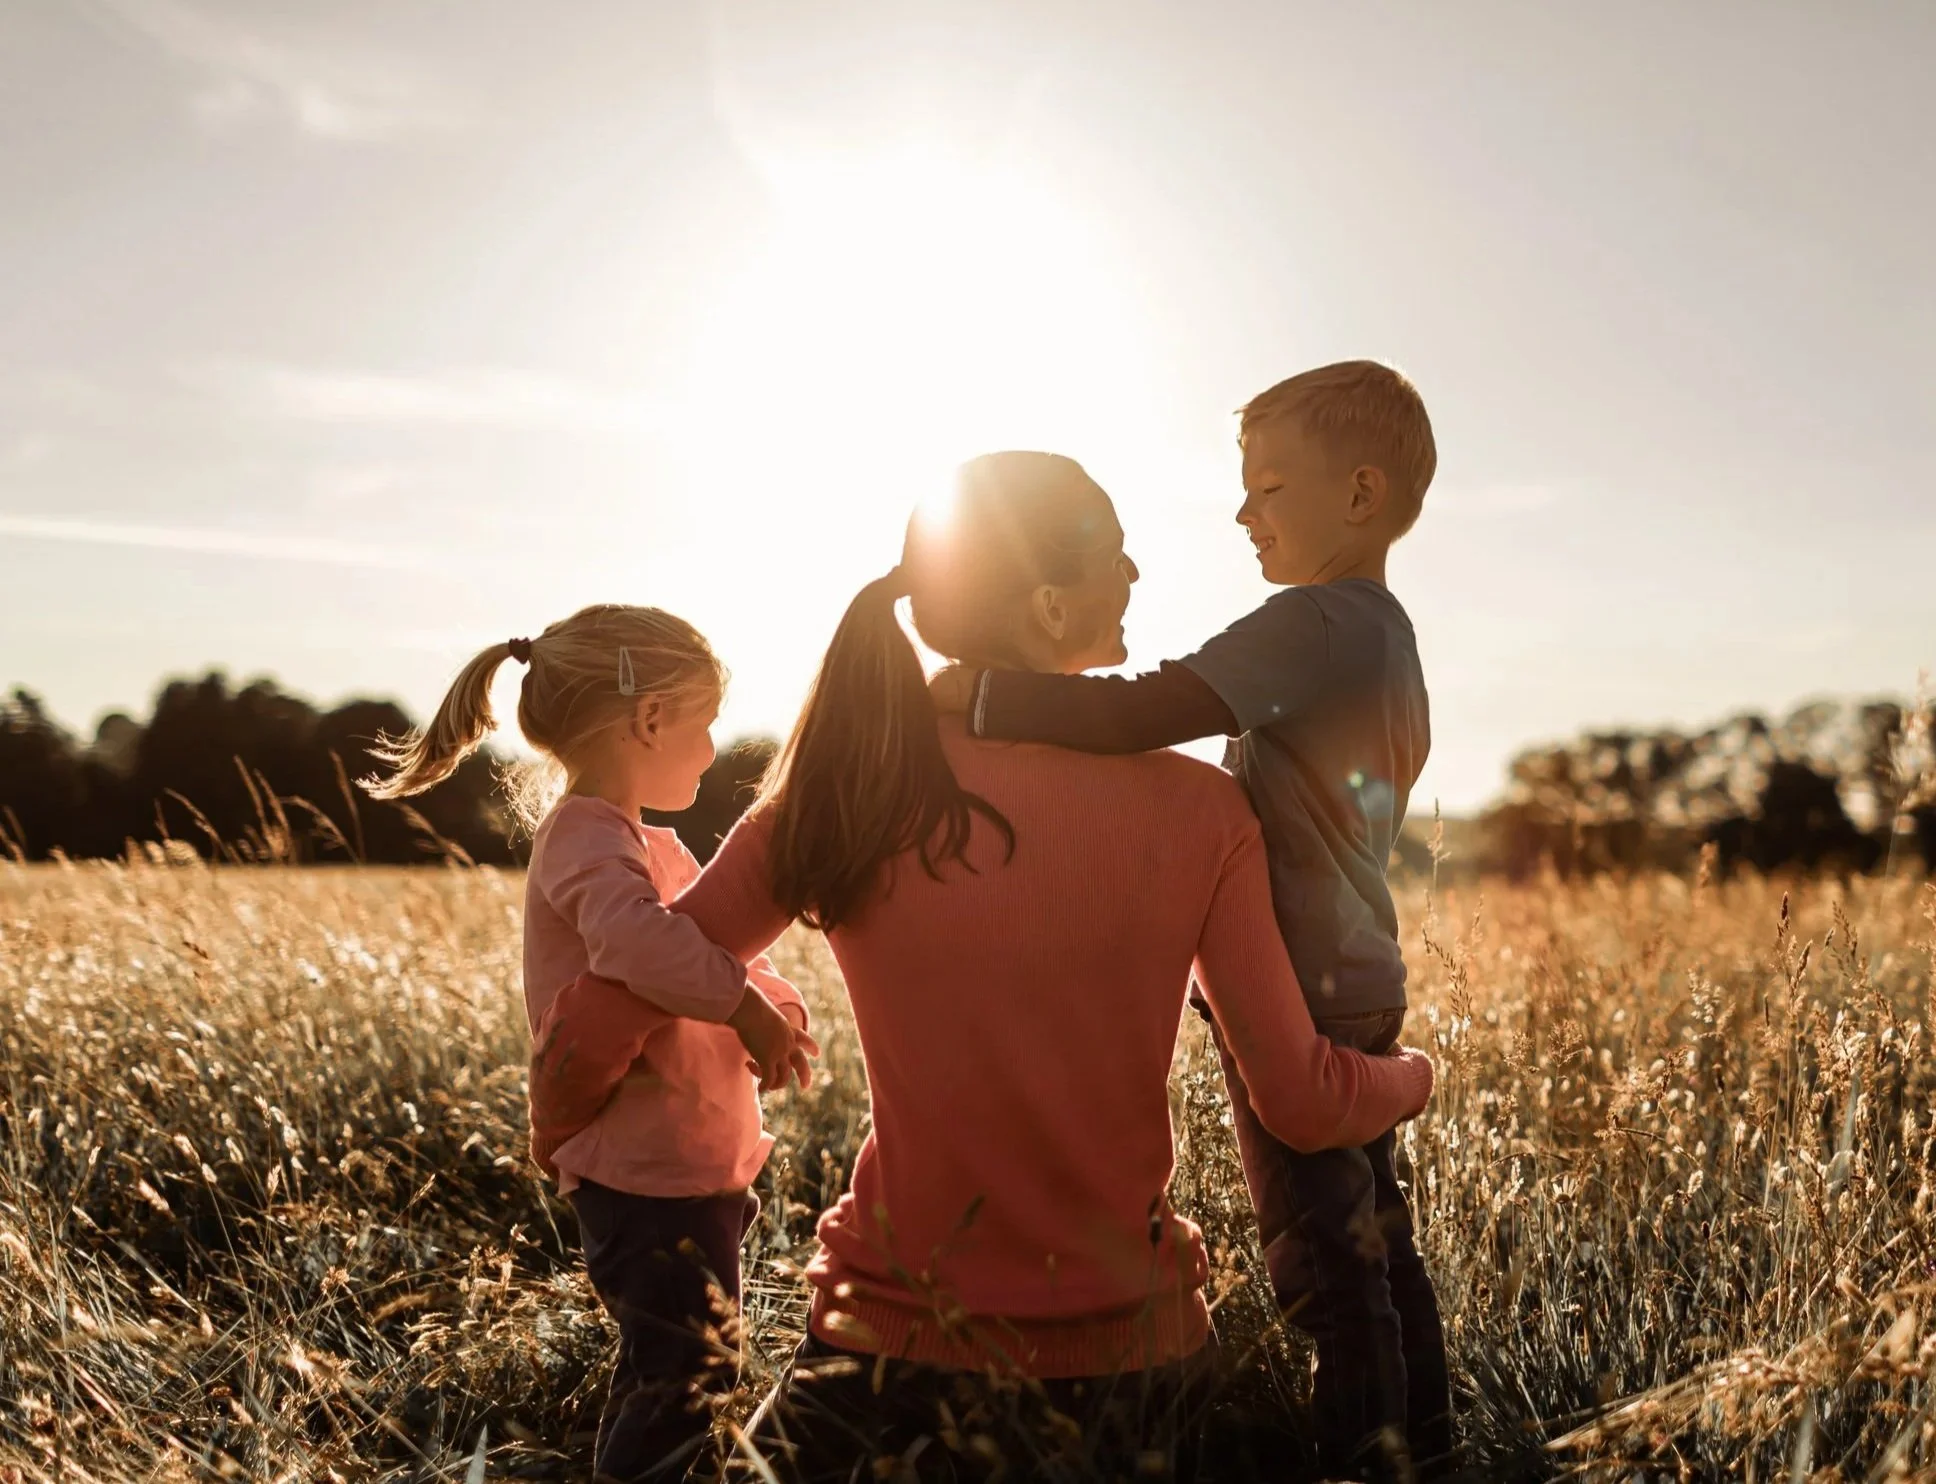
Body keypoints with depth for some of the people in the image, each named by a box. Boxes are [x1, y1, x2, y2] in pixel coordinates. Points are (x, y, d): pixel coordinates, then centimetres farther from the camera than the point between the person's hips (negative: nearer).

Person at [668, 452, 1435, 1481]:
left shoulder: (842, 790, -11)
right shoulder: (1198, 814, -12)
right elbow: (1301, 1104, -9)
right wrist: (1411, 1076, 12)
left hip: (899, 1345, 0)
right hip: (1116, 1352, 1)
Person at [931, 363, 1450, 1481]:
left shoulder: (1312, 622, -21)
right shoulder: (1388, 629, 11)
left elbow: (1133, 717, -32)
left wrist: (967, 693, -27)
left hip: (1298, 1000, -10)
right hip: (1365, 982, 10)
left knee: (1324, 1264, 2)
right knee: (1376, 1239, 22)